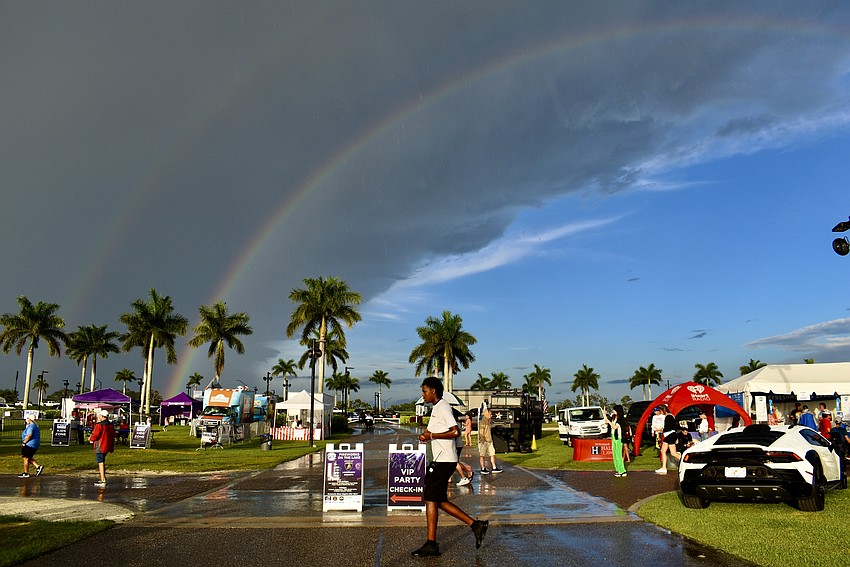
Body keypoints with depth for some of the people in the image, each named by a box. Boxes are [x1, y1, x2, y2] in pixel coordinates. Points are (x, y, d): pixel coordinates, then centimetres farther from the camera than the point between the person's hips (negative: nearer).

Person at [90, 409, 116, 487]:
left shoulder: (99, 425, -16)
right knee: (102, 462, 20)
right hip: (107, 447, 8)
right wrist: (112, 446, 23)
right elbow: (113, 436, 15)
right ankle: (103, 479, 26)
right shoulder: (110, 425, 10)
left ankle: (103, 481, -5)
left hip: (100, 447, -8)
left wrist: (90, 439, 5)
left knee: (100, 463, -4)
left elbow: (95, 436, -18)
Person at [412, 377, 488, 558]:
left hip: (444, 460, -10)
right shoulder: (436, 408, 19)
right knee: (440, 501, 11)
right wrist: (426, 436, 8)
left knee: (430, 498, -6)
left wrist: (432, 435, -18)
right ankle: (475, 525, 14)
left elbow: (455, 432, -22)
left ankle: (431, 544, -1)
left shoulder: (443, 407, -12)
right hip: (440, 460, 10)